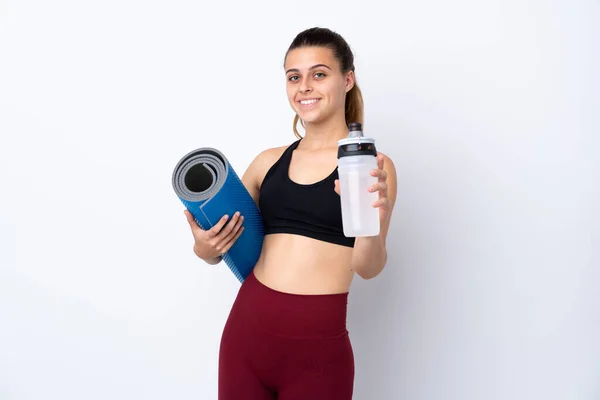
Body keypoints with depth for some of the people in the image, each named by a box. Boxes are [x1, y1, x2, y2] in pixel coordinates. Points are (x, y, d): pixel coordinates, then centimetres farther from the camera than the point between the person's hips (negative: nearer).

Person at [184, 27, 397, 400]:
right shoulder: (269, 161, 5)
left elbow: (368, 267, -13)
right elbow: (222, 238, 12)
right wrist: (204, 248, -9)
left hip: (317, 344, -3)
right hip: (246, 329, 3)